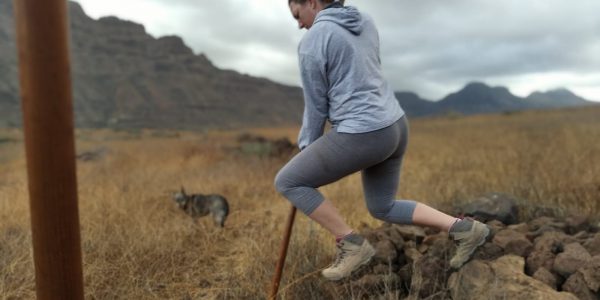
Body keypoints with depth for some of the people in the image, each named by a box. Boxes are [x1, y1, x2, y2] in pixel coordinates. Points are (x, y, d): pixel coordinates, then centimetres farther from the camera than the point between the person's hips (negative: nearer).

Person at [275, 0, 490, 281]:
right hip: (393, 127, 9)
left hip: (362, 137, -9)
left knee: (287, 182, 5)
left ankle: (352, 244, 7)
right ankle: (464, 229, 19)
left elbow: (316, 106, -4)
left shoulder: (311, 42, -10)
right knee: (383, 209, 25)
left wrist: (306, 149, 10)